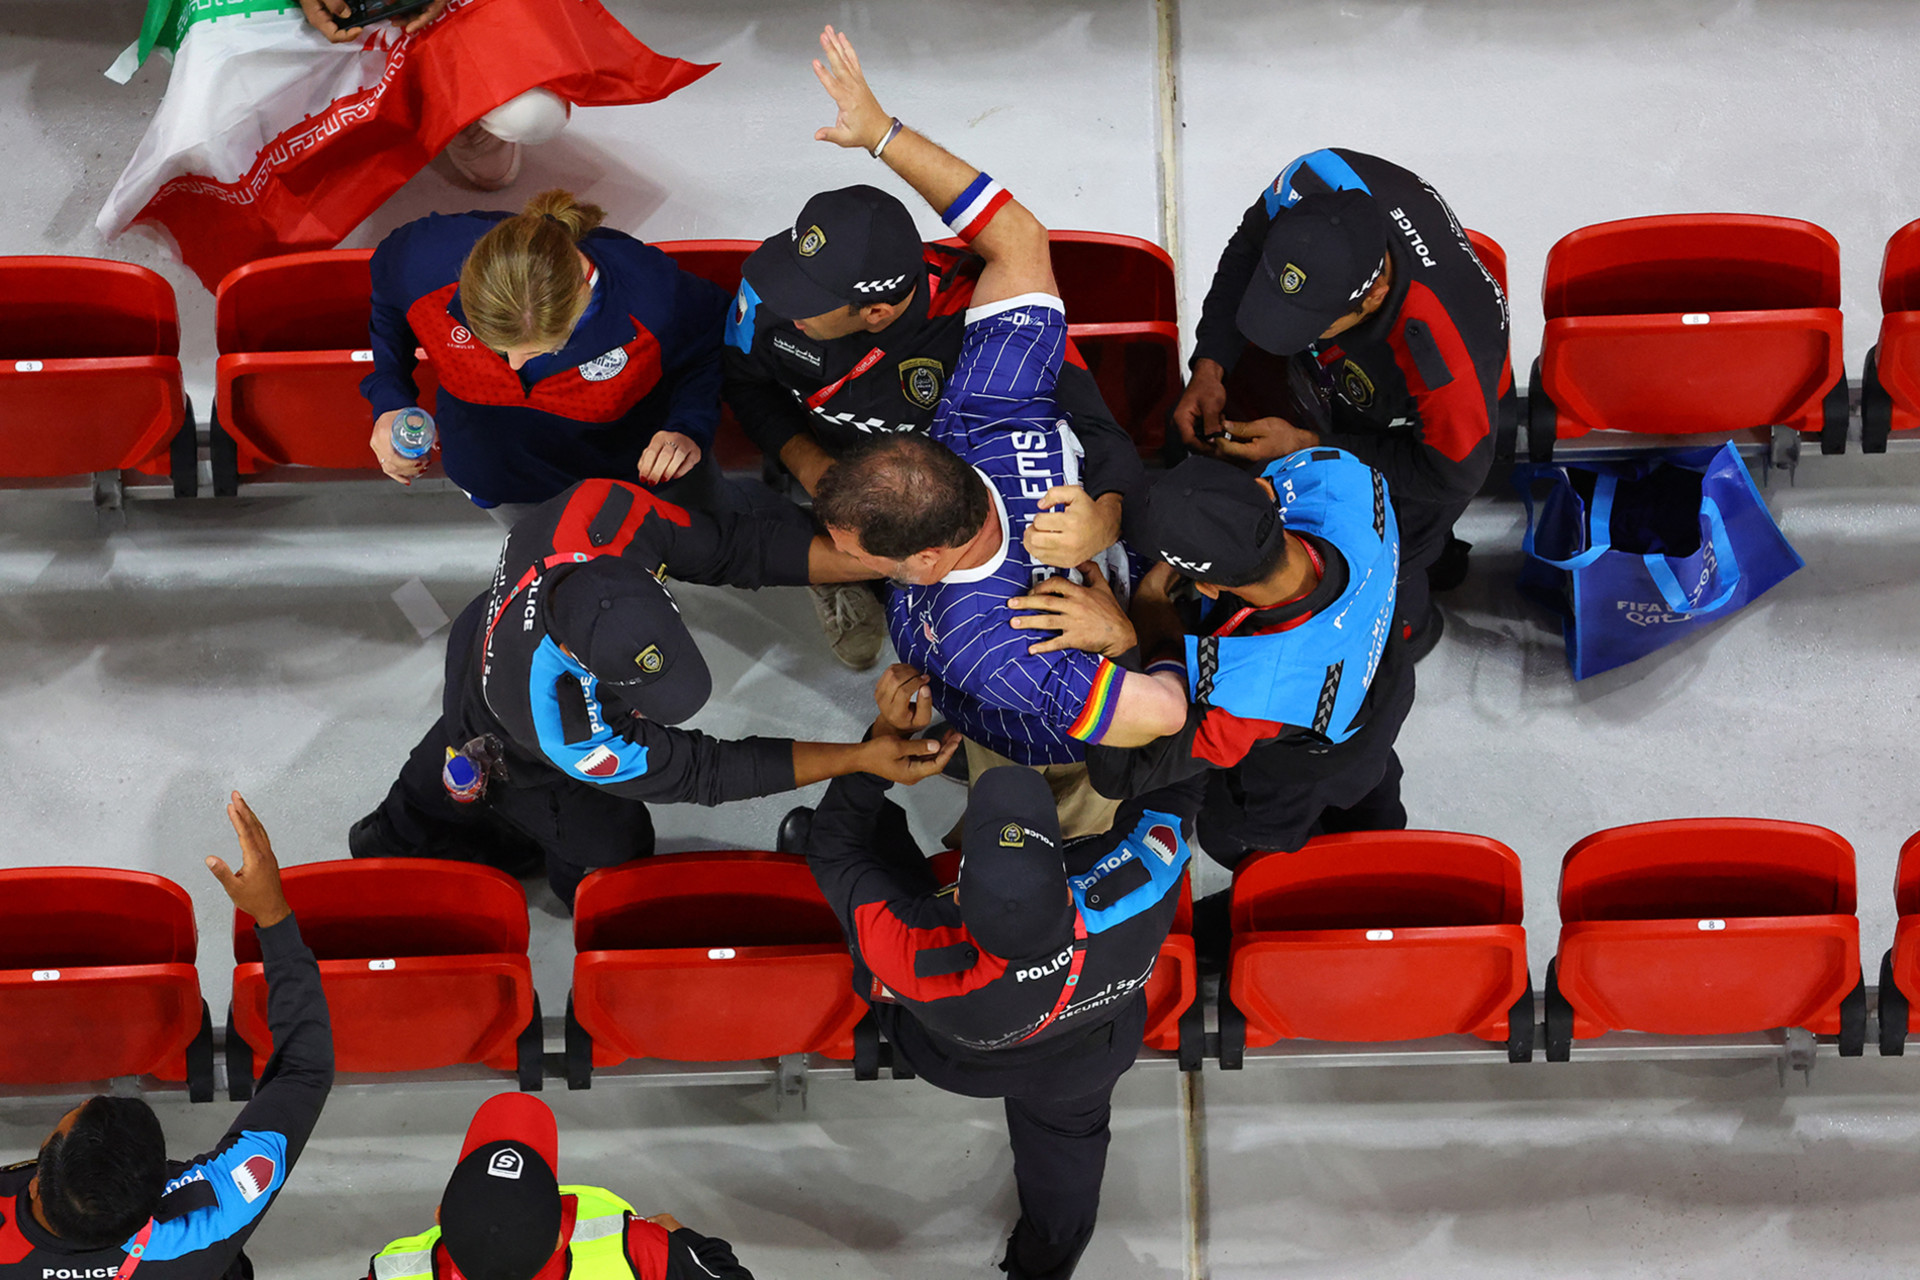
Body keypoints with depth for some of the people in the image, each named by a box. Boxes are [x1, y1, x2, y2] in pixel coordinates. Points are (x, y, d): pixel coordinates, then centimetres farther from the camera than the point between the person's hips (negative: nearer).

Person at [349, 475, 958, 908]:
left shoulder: (600, 511, -46)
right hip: (507, 762, -6)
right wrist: (862, 758, -43)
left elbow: (734, 545, -30)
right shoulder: (566, 733, -54)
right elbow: (698, 771, -39)